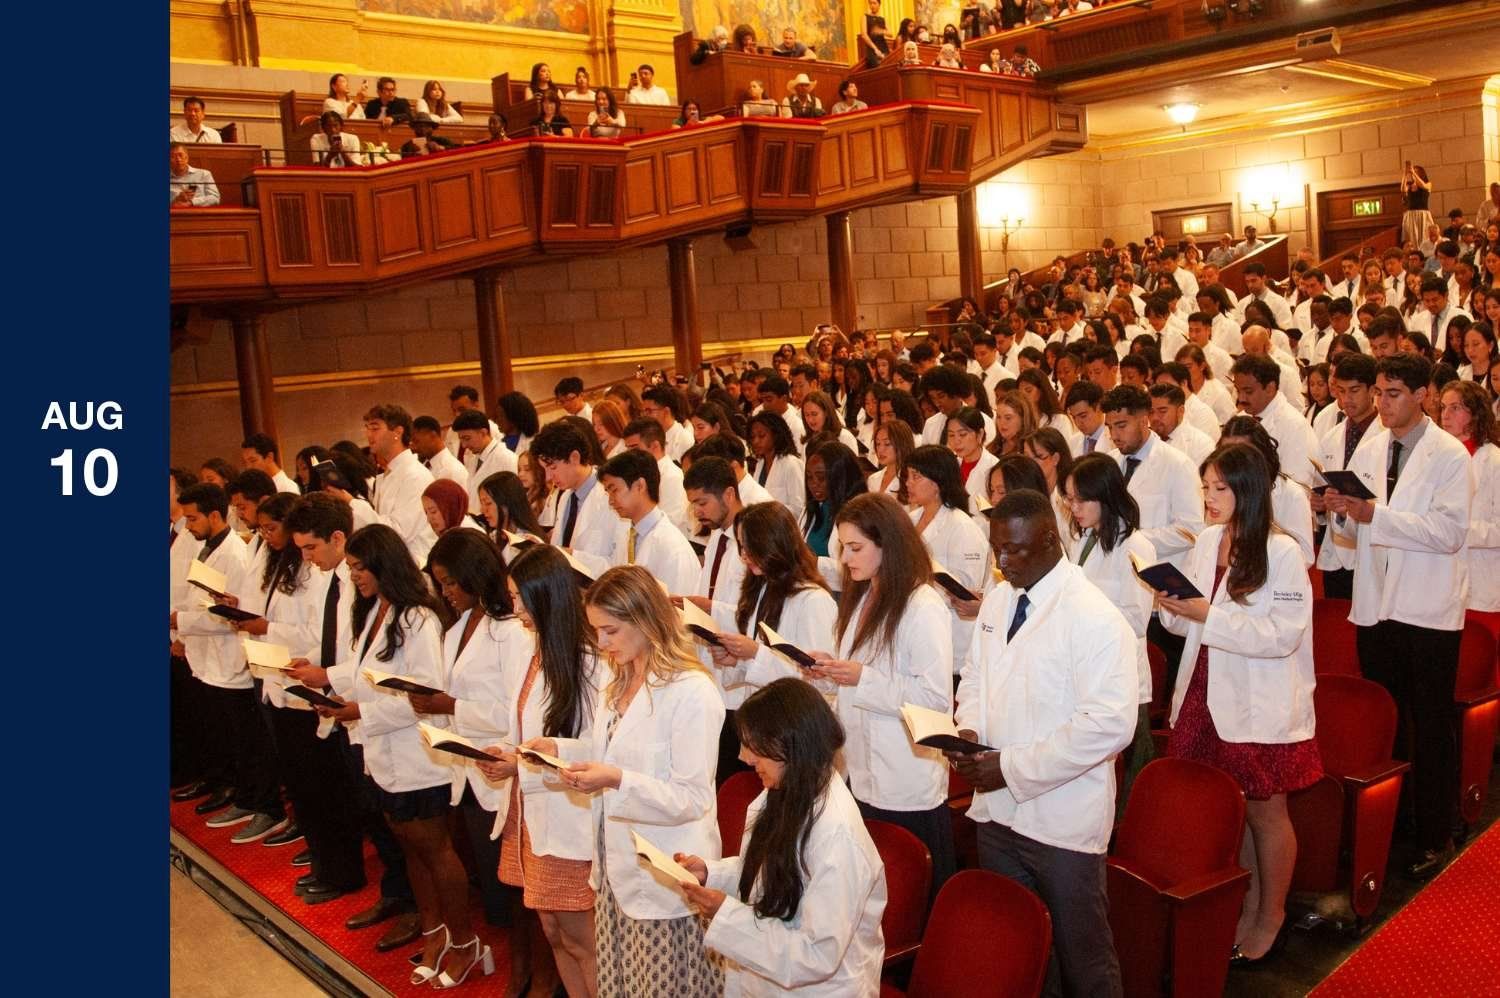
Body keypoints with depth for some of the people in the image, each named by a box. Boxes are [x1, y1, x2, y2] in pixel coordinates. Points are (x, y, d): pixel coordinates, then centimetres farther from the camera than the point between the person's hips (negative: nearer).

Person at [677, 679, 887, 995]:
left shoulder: (837, 834, -29)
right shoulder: (786, 796, -3)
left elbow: (819, 956, -27)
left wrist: (725, 914, -26)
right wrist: (710, 872, -4)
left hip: (817, 987, -7)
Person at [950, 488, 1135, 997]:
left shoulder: (1094, 619, -18)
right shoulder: (997, 599, 6)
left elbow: (1109, 724, -23)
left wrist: (1013, 768, -21)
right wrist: (970, 728, -5)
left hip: (1061, 820, -7)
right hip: (997, 808, 7)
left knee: (1079, 952, 9)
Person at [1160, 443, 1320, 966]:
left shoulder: (1282, 551, -15)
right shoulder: (1207, 541, 4)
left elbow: (1283, 635, -20)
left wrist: (1210, 615, -24)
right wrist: (1173, 608, -10)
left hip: (1259, 704, -5)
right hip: (1207, 696, 5)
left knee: (1264, 810, 10)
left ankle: (1272, 915, 30)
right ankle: (1247, 905, 34)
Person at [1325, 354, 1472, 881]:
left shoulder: (1450, 455, -8)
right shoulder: (1368, 452, 8)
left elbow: (1449, 532, -18)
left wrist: (1376, 514, -25)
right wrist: (1342, 512, -10)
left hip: (1428, 612, -5)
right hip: (1375, 605, 5)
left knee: (1430, 729, 4)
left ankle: (1435, 837, 17)